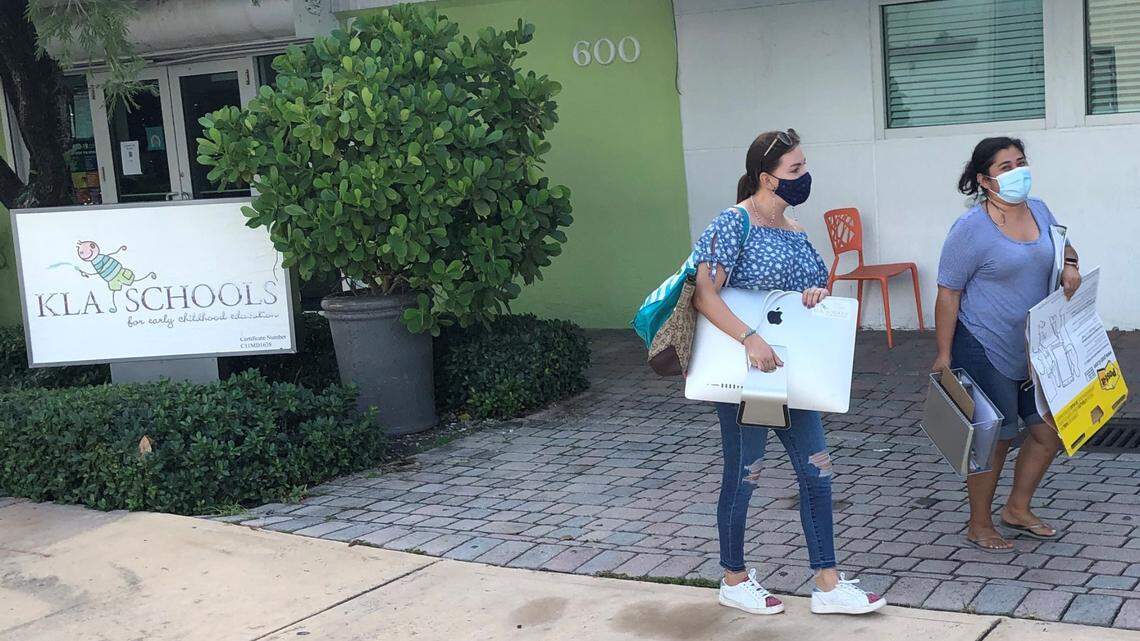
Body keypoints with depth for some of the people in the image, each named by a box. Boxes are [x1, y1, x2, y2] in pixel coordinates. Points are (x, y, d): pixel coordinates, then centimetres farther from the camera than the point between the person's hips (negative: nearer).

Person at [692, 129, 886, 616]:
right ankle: (734, 580, 23)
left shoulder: (794, 231, 10)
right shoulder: (734, 223, -13)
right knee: (744, 474, 5)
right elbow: (704, 293, -22)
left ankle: (827, 585, 15)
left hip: (790, 371, 8)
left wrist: (818, 294, -4)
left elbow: (808, 287, 21)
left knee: (817, 471, 6)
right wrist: (750, 339, -31)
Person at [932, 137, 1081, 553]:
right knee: (994, 439, 3)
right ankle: (979, 526, 22)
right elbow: (948, 294, -14)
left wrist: (1069, 265, -1)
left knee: (1050, 429, 11)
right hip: (986, 351, -7)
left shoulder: (1039, 211, 4)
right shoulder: (971, 229, -16)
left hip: (1035, 348, 7)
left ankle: (1017, 509, 32)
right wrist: (944, 355, -15)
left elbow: (1062, 246, 23)